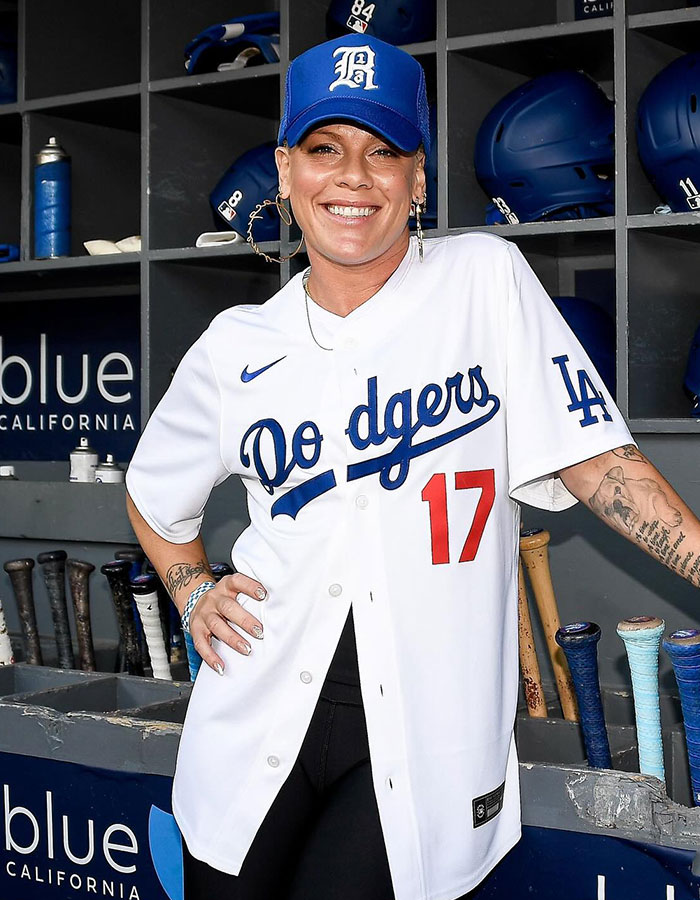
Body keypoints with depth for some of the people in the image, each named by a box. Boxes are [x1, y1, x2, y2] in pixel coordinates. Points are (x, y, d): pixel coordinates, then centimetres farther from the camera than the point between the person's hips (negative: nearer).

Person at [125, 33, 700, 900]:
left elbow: (593, 457, -5)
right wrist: (192, 592, 6)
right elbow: (155, 495, 21)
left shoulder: (487, 278, -1)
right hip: (261, 721, 3)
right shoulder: (236, 349, 6)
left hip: (426, 729, -2)